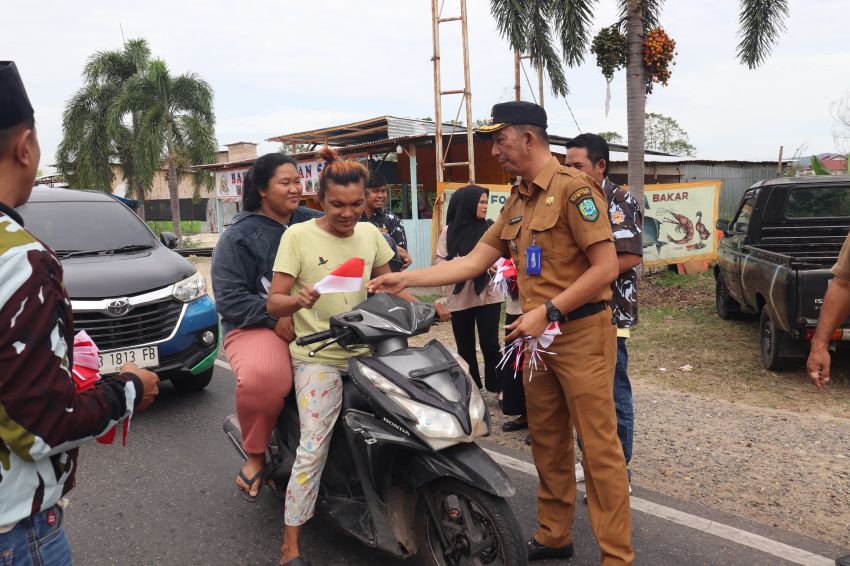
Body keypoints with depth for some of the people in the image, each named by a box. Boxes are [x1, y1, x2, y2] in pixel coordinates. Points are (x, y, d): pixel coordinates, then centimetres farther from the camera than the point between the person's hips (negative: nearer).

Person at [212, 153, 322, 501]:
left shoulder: (313, 222, 14)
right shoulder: (238, 237, 2)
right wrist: (274, 318, -17)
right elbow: (228, 299, -5)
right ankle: (255, 454, -8)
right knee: (263, 376, -37)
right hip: (258, 326, -4)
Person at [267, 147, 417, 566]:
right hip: (318, 357, -4)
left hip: (366, 350, 4)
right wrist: (300, 300, -29)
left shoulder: (370, 234, 8)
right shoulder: (298, 236, -6)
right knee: (313, 447, -12)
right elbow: (274, 303, -7)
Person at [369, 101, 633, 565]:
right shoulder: (517, 201, 15)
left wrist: (547, 311, -18)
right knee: (547, 443, 15)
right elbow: (473, 262, 13)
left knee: (599, 448, -1)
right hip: (539, 335, 8)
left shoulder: (572, 188, -11)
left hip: (581, 334, -8)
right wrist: (405, 279, 8)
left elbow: (606, 267, -16)